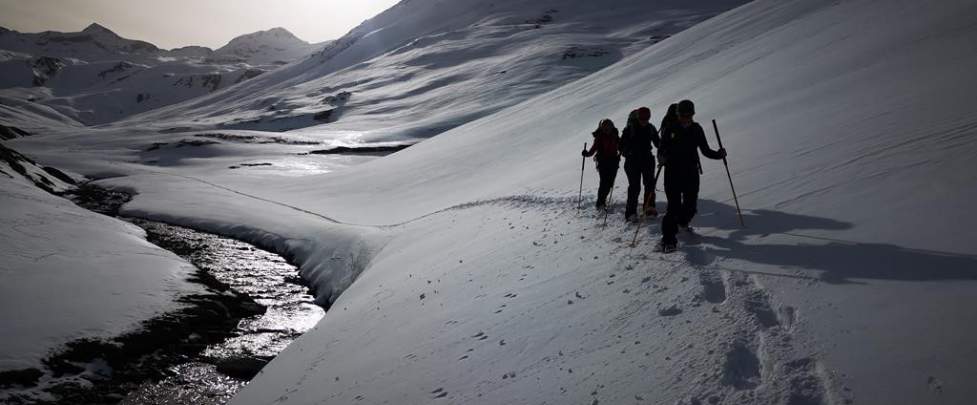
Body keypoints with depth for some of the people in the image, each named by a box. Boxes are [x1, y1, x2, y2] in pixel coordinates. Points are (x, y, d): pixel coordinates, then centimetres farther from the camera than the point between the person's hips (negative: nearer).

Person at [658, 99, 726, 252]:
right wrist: (662, 158, -29)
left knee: (690, 205, 10)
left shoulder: (696, 129, 5)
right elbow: (662, 150, -8)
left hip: (691, 174, 3)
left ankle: (683, 222, 43)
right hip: (673, 173, -3)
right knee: (674, 205, -11)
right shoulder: (670, 130, -4)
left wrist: (718, 154, -7)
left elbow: (705, 150, 10)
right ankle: (668, 239, -6)